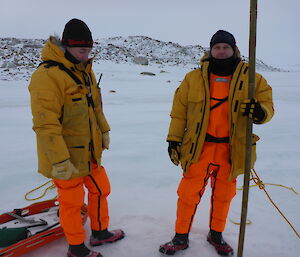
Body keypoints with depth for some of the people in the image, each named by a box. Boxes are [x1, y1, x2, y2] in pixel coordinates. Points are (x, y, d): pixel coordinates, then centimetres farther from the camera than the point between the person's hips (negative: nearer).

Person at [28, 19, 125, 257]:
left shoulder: (85, 70, 8)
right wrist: (60, 161, -24)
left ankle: (100, 233, 43)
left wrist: (104, 131, 17)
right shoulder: (47, 76, -21)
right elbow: (45, 124, -25)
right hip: (66, 158, -8)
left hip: (90, 151, 8)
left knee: (101, 190, 20)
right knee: (72, 202, 10)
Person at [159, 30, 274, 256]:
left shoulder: (252, 79, 2)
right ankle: (181, 237, 25)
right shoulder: (194, 78, 1)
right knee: (189, 193, 4)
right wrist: (174, 139, 0)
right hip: (199, 147, -1)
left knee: (223, 194, 16)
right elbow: (179, 111, 3)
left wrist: (260, 111, -23)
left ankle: (216, 234, 40)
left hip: (231, 149, 2)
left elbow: (267, 104, 1)